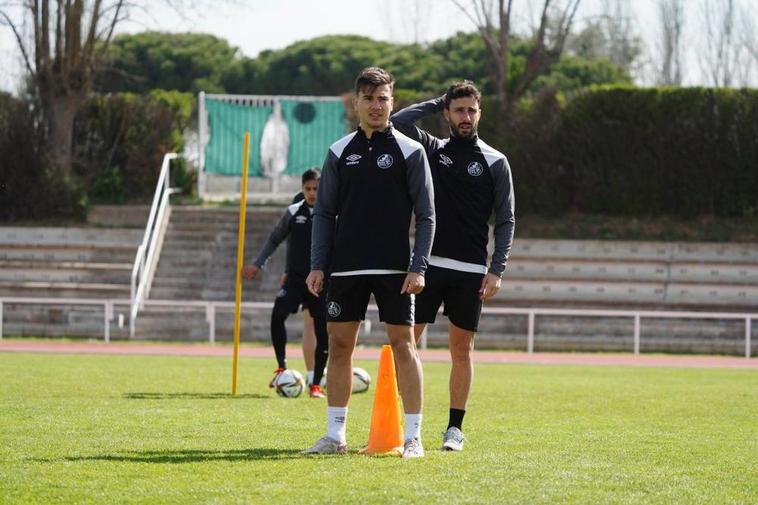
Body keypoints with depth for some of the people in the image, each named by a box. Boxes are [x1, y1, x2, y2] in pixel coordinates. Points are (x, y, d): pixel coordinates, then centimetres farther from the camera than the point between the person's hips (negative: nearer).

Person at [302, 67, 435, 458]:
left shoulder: (410, 152, 0)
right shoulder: (340, 152, 8)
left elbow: (426, 216, 0)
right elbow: (324, 213, 10)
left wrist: (418, 267, -9)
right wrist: (317, 265, 2)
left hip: (394, 270, -3)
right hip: (345, 268, 3)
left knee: (403, 346, -4)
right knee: (339, 345, 3)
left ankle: (413, 437, 0)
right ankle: (335, 435, 11)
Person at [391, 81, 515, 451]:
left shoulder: (495, 162, 5)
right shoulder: (432, 151, 9)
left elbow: (506, 221, 3)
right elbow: (398, 123, -5)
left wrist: (496, 270, -6)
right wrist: (437, 102, 3)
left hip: (471, 271, -1)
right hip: (427, 264, 1)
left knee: (462, 348, 3)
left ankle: (455, 428, 10)